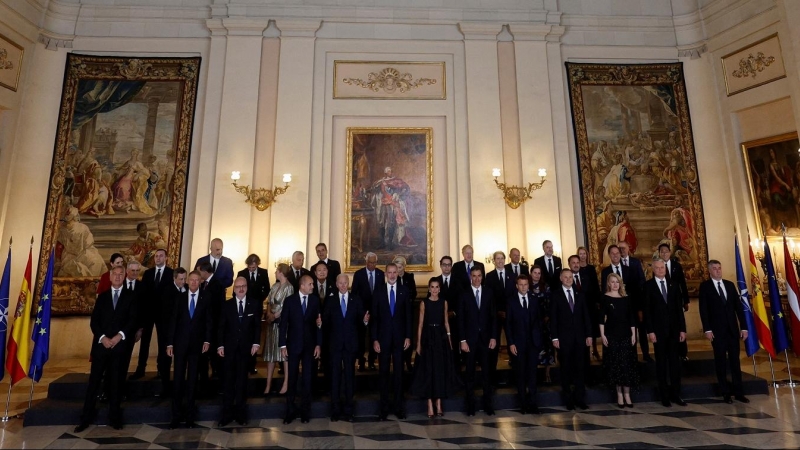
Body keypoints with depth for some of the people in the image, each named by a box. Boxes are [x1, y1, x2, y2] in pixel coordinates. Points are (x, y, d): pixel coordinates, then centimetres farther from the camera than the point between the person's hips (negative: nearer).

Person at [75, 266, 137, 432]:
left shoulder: (130, 296, 5)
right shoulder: (102, 296, 12)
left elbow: (133, 320, -3)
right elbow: (94, 321, 4)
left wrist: (120, 335, -16)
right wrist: (102, 337, -10)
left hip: (120, 346, -2)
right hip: (101, 344, 2)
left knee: (115, 383, 6)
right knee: (94, 381, 3)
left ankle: (115, 418, 15)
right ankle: (86, 418, 14)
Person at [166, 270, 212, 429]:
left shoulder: (205, 299, 1)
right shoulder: (179, 297, 3)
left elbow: (209, 322, 1)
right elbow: (173, 320, 1)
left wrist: (207, 340, -8)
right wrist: (170, 343, -4)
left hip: (196, 343, 0)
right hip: (180, 342, 1)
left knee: (192, 379, 8)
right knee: (178, 379, 5)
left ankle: (190, 414, 17)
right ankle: (176, 414, 16)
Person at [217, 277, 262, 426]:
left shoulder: (255, 304, 0)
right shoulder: (227, 305, 4)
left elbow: (257, 325, 0)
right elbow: (221, 327, 3)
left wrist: (256, 343, -8)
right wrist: (220, 345, -5)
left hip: (246, 347, -1)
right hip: (229, 347, 1)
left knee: (242, 380, 8)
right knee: (229, 380, 5)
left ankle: (241, 413, 17)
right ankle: (227, 413, 15)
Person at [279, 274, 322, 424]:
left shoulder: (315, 300, -1)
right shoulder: (290, 300, -4)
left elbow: (319, 323, 0)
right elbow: (283, 323, -3)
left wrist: (318, 344, -3)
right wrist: (283, 345, -6)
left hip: (310, 345, 1)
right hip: (293, 344, -1)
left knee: (307, 379, 8)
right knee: (292, 378, 9)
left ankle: (305, 410, 22)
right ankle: (290, 410, 24)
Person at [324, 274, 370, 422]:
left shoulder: (356, 300, 4)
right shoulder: (331, 301, 2)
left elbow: (360, 319, 0)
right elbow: (325, 320, -5)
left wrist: (365, 320, -21)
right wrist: (320, 322, -26)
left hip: (351, 343, 1)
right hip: (335, 343, -1)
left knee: (349, 375, 9)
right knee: (335, 376, 5)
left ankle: (348, 410, 20)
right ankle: (335, 410, 19)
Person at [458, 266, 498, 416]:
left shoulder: (488, 292, 5)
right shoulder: (464, 293, -1)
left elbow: (493, 316, 5)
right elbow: (460, 318, -3)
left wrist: (493, 337, -2)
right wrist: (462, 340, -8)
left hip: (486, 337, 2)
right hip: (470, 338, -1)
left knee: (487, 371, 6)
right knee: (470, 372, 7)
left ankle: (487, 404, 18)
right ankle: (470, 404, 17)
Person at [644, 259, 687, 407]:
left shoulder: (672, 285, 7)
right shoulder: (648, 285, -4)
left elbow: (679, 308, 7)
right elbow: (646, 310, -6)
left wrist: (682, 328, 1)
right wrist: (650, 331, -12)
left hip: (674, 328, 3)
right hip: (658, 329, -3)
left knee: (675, 361, 8)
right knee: (661, 362, 5)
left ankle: (675, 394, 17)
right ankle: (664, 395, 13)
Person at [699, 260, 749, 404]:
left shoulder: (730, 285, 10)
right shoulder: (705, 286, -3)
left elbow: (738, 306, 9)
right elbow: (703, 309, -7)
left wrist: (743, 327, 4)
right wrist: (707, 329, -13)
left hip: (733, 328, 4)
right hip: (717, 329, -4)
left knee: (735, 361, 9)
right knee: (720, 361, 4)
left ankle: (738, 392, 18)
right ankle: (726, 393, 13)